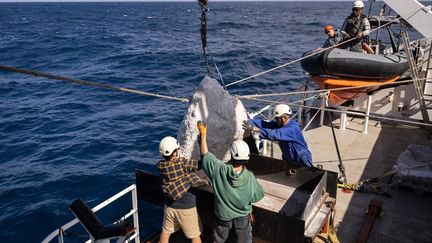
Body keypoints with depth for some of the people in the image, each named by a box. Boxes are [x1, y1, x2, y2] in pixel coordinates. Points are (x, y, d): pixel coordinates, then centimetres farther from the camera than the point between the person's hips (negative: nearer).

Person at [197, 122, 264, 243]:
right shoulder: (250, 177, -26)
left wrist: (203, 133, -4)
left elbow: (204, 153, -14)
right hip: (242, 217, 0)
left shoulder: (219, 170, -27)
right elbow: (258, 195, -11)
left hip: (222, 216, 1)